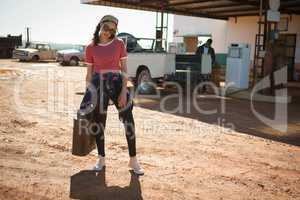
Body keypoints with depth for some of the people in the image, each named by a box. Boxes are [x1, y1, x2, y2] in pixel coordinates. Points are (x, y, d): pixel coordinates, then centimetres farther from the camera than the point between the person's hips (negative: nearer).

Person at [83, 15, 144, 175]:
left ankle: (133, 160, 9)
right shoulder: (90, 48, 3)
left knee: (128, 120, -4)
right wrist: (88, 96, 4)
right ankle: (101, 159, 25)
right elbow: (89, 73, 6)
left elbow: (124, 69, -1)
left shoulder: (119, 44, 1)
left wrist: (123, 91, -11)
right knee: (99, 122, 7)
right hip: (98, 85, 1)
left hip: (116, 82, 0)